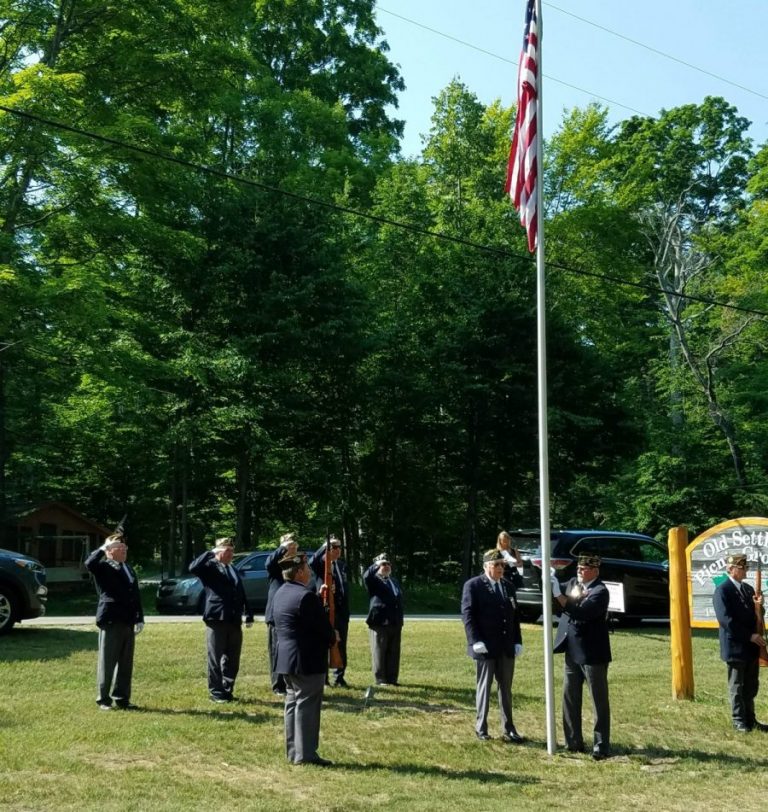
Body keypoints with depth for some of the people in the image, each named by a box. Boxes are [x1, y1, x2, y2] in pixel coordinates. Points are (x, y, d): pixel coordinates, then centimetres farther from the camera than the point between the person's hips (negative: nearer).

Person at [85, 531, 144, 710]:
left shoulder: (129, 569, 19)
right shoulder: (104, 567, -3)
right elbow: (89, 563, -27)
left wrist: (140, 619, 12)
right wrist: (104, 547, -18)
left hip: (128, 622, 7)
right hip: (111, 621, -7)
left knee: (126, 663, 10)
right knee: (107, 662, 1)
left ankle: (122, 698, 18)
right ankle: (103, 699, 10)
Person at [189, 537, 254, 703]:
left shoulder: (234, 571, 21)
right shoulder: (210, 566, 0)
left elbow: (242, 594, 21)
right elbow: (193, 568, -21)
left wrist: (249, 614, 14)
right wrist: (211, 552, -17)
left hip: (234, 621, 6)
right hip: (216, 619, -6)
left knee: (233, 659, 10)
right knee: (215, 659, 1)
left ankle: (227, 690, 20)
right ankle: (216, 693, 9)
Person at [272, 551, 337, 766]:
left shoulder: (280, 593, 10)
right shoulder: (306, 596, -20)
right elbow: (323, 626, -17)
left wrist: (321, 599, 10)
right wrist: (332, 638, 3)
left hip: (286, 659, 9)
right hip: (307, 661, -9)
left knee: (293, 703, 14)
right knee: (307, 706, -3)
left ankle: (293, 752, 20)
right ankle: (306, 754, 2)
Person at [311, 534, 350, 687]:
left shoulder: (342, 565, 14)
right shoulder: (321, 564, -5)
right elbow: (313, 562, -30)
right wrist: (325, 546, -31)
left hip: (342, 610, 6)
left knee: (341, 646, 10)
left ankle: (339, 678, 18)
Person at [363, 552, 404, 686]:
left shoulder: (394, 582, 21)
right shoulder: (374, 580, 1)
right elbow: (366, 576, -24)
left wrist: (400, 621, 18)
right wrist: (376, 565, -22)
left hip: (395, 623, 6)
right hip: (380, 622, -6)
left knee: (393, 653, 7)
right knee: (379, 653, -2)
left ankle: (392, 678, 13)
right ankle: (380, 679, 3)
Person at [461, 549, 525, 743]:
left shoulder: (508, 586, 13)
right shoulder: (473, 585, -5)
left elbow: (515, 615, 14)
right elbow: (467, 614, -10)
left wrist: (518, 641, 6)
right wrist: (476, 640, -17)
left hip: (506, 646, 5)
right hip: (485, 646, -5)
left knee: (506, 688, 9)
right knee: (484, 687, 4)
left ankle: (508, 730, 15)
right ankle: (481, 728, 14)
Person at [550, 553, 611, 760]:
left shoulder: (600, 591, -15)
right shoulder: (573, 583, 8)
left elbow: (581, 612, -27)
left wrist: (558, 595, -31)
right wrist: (551, 582, -7)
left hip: (592, 654, -7)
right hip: (572, 652, 7)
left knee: (599, 701, 2)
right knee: (570, 698, 11)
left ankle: (601, 746, 7)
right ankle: (574, 742, 20)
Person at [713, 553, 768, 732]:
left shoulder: (748, 589, 12)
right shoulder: (722, 591, -12)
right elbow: (726, 620, -19)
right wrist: (749, 636, -20)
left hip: (752, 646, 7)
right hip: (735, 646, -7)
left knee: (751, 686, 12)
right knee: (737, 686, 4)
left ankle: (750, 719, 22)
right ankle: (739, 720, 14)